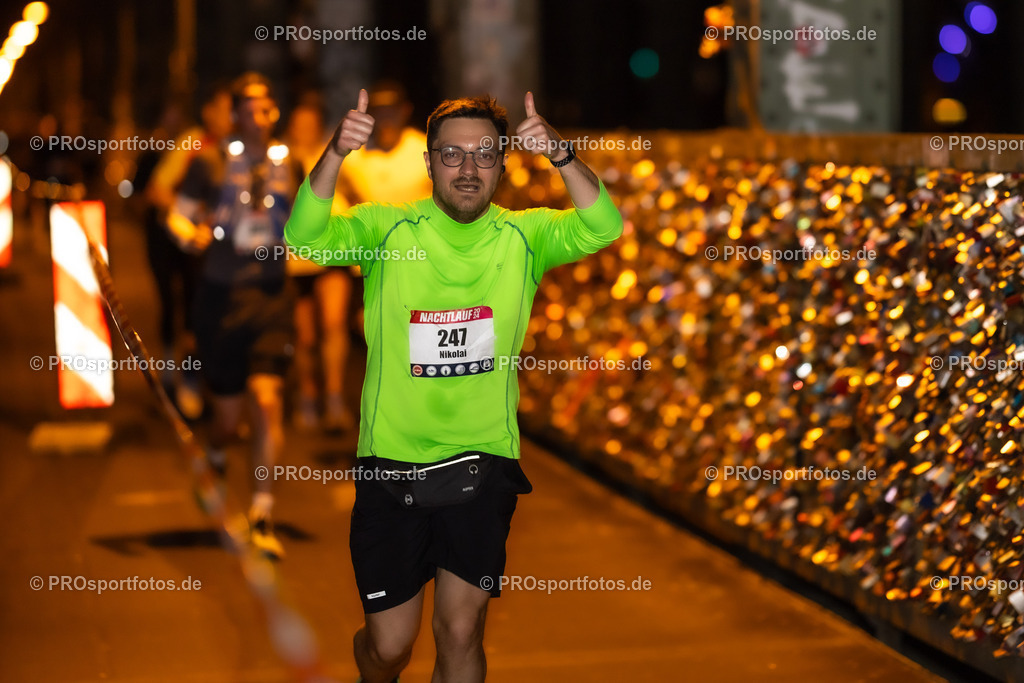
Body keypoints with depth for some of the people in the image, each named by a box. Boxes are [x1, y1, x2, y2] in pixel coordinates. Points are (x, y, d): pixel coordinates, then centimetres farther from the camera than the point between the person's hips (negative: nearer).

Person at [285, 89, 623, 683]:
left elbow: (600, 228, -20)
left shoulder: (523, 236, -2)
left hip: (483, 461, 0)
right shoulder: (388, 228, -6)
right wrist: (336, 153, -40)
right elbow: (306, 237, -22)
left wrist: (561, 156, -38)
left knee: (462, 633, 1)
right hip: (392, 460, 0)